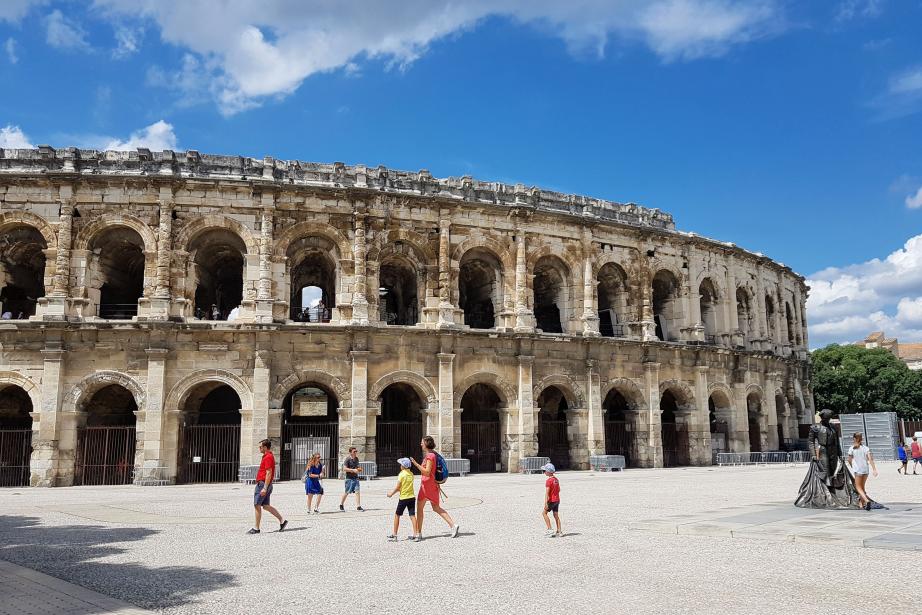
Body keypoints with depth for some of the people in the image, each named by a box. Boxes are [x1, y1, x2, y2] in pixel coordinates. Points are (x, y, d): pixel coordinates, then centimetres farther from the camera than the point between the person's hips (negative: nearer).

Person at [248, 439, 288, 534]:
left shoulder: (268, 457, -16)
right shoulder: (269, 456, 16)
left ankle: (256, 528, 4)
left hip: (263, 484, -10)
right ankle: (282, 521, 11)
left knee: (257, 505, -3)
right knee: (266, 506, 10)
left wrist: (264, 488, -24)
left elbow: (269, 474, -22)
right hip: (264, 484, 10)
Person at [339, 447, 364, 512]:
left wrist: (359, 469, 6)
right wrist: (353, 470, -22)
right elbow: (344, 468, -18)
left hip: (356, 478, 6)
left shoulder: (356, 459, 11)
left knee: (357, 491, -4)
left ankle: (358, 506, -3)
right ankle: (341, 504, 24)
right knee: (347, 492, 4)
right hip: (349, 478, -6)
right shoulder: (348, 459, -11)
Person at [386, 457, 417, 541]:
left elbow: (397, 487, -10)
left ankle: (394, 534, 14)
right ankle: (414, 534, -2)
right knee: (412, 515, 2)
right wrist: (398, 490, 20)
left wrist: (391, 493, 3)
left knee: (397, 515, 8)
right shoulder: (411, 474, 6)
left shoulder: (402, 474, -11)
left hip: (403, 498, -5)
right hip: (412, 497, 5)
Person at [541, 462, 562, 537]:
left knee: (544, 513, 2)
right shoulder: (556, 479, 8)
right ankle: (559, 532, 11)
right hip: (557, 500, 8)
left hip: (551, 501, -8)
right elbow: (558, 490, 17)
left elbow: (547, 492, -21)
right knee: (556, 515, 11)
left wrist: (546, 503, -23)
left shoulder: (549, 481, -17)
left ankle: (550, 530, -3)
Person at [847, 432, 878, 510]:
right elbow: (870, 459, -8)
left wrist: (852, 467, 21)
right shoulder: (866, 448, 1)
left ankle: (867, 500, -20)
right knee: (862, 487, 18)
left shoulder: (852, 449, -7)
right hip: (866, 469, 4)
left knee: (858, 487, 3)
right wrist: (874, 469, -12)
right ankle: (861, 503, 24)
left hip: (858, 470, -4)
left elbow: (849, 460, 1)